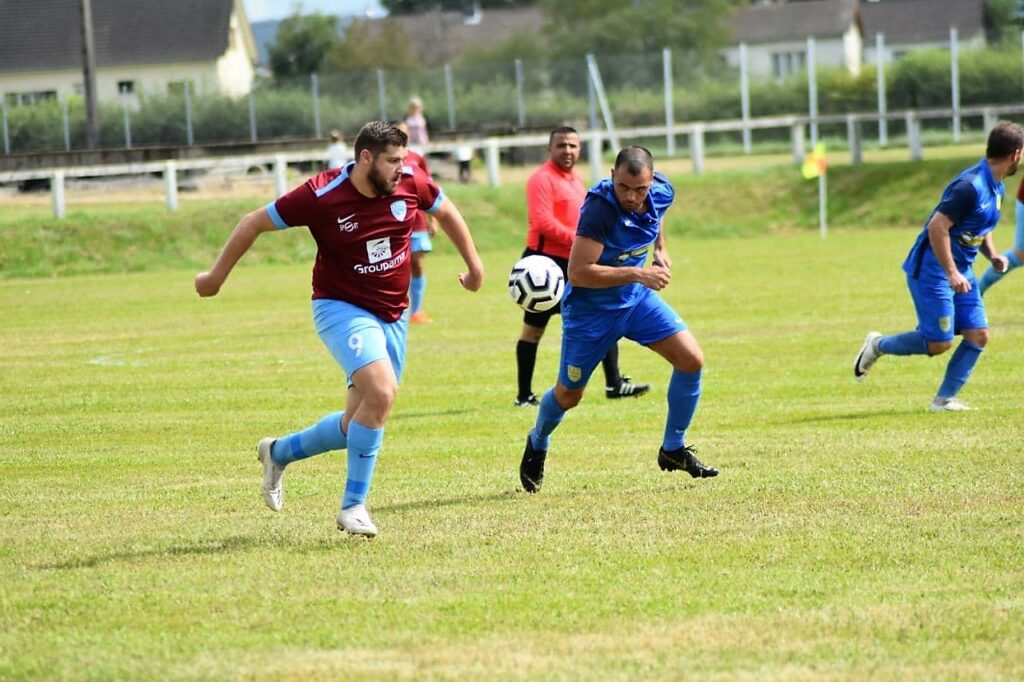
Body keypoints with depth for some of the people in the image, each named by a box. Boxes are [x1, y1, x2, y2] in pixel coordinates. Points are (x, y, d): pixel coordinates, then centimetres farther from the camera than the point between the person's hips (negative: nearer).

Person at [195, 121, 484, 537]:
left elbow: (446, 211, 16)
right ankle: (353, 506, -16)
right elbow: (255, 223, -7)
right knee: (381, 393, -28)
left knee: (357, 425, 6)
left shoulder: (411, 183, -7)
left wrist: (474, 265, 21)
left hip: (392, 316, 6)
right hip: (342, 310, -6)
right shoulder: (322, 196, -19)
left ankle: (279, 452, 34)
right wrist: (216, 276, 1)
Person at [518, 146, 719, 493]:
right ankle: (537, 445, 41)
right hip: (590, 306, -5)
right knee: (568, 394, 7)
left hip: (637, 297, 5)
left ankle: (673, 449, 9)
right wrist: (637, 274, -38)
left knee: (692, 361, -8)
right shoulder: (599, 207, -33)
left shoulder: (662, 192, -13)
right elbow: (577, 272, -36)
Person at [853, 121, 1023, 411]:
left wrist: (993, 255, 6)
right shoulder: (970, 186, -23)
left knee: (978, 336, -1)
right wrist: (952, 274, -28)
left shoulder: (996, 188, 9)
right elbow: (937, 227, -27)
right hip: (932, 268, -9)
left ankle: (945, 398, 5)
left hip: (960, 270, 9)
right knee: (939, 343, -9)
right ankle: (878, 345, 13)